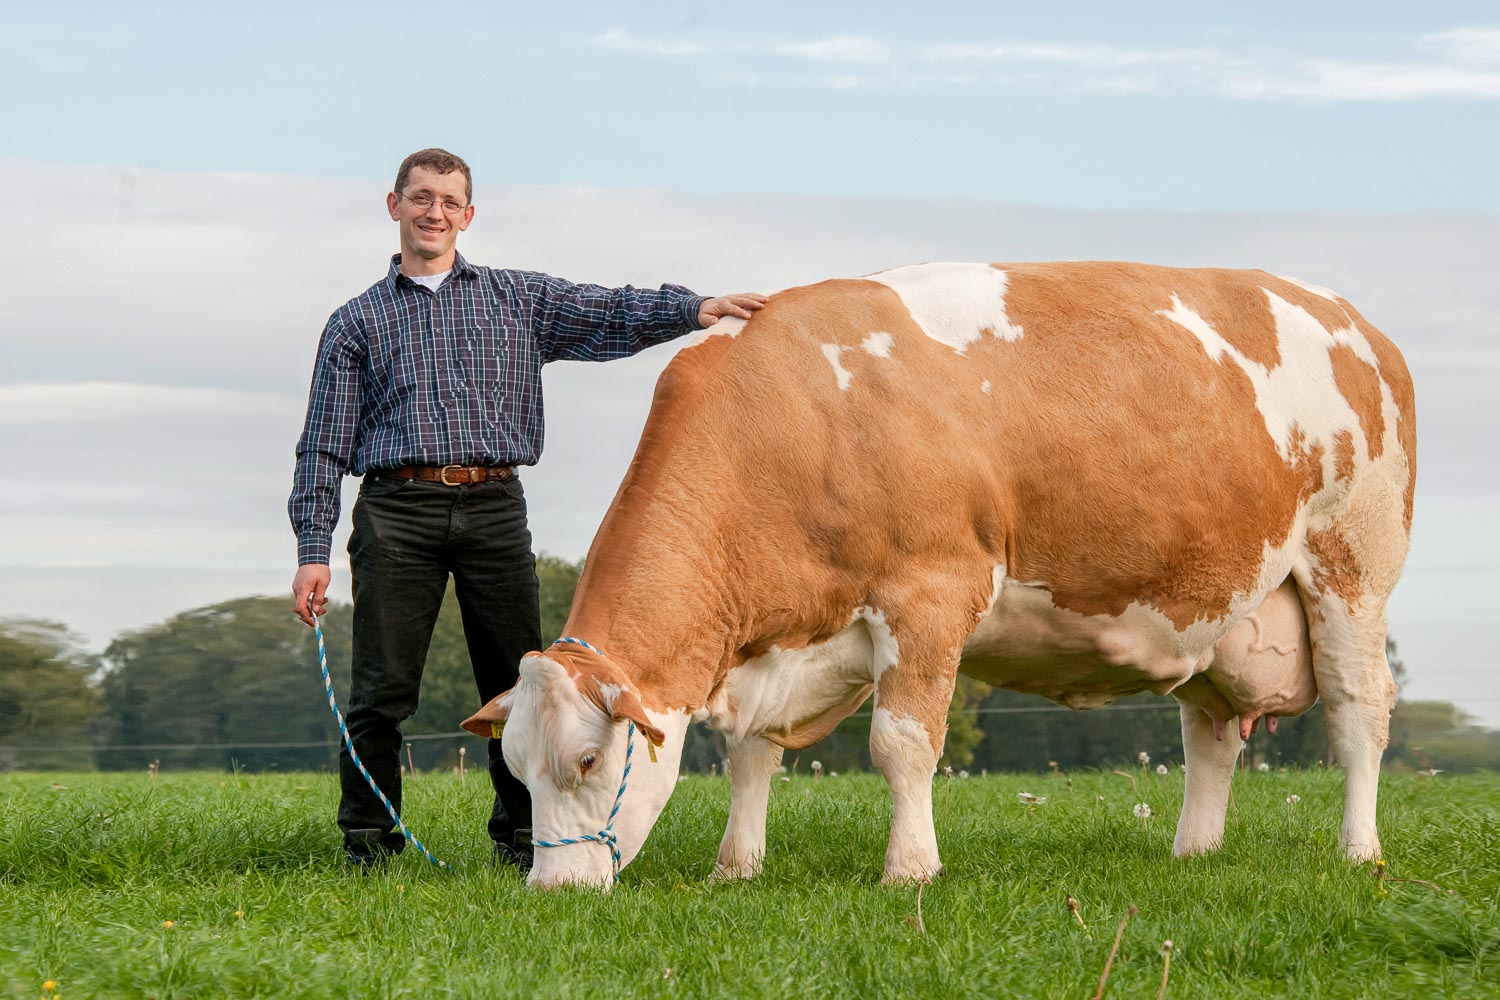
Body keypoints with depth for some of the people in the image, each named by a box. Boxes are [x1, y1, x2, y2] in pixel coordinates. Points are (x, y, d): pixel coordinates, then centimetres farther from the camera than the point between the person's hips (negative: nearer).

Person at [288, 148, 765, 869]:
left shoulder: (519, 300, 18)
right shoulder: (356, 323, 15)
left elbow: (611, 315, 6)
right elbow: (324, 447, 11)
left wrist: (691, 308, -13)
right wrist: (312, 551, 2)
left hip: (495, 507, 1)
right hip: (396, 514, -1)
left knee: (517, 684, 0)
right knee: (382, 691, -4)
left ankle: (522, 836, 11)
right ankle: (367, 841, 5)